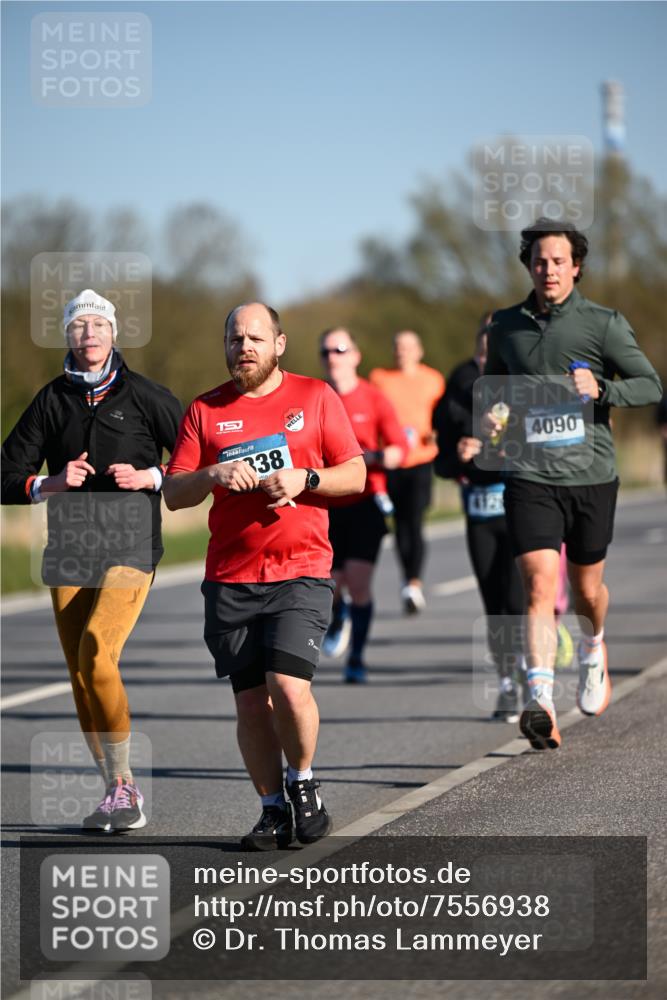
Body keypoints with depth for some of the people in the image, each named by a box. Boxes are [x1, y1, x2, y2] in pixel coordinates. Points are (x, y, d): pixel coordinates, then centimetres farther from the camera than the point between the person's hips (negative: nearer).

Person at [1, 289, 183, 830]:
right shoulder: (52, 401, 9)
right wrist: (52, 484, -9)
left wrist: (151, 477, -11)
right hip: (69, 552, 4)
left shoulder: (144, 395, 2)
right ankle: (119, 792, 12)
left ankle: (123, 782, -12)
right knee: (81, 676, 2)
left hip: (130, 548, -4)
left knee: (97, 653, -22)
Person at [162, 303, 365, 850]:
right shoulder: (205, 410, 10)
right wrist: (214, 475, -12)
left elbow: (355, 475, 6)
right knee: (251, 702, 2)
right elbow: (174, 493, 7)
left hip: (301, 572, -2)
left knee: (288, 685, -17)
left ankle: (303, 782, 7)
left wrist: (305, 479, -11)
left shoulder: (316, 397, 7)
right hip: (230, 580, 2)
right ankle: (273, 809, 14)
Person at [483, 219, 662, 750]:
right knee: (541, 584, -16)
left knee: (587, 589, 14)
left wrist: (601, 388, -20)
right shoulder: (506, 325, 9)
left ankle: (593, 646, 49)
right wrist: (490, 413, 3)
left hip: (591, 473, 0)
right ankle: (541, 701, -25)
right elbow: (493, 382, 25)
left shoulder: (603, 323, 0)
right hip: (530, 477, 0)